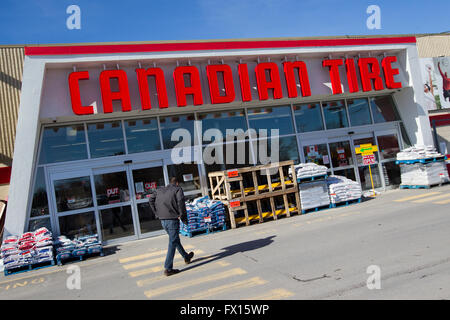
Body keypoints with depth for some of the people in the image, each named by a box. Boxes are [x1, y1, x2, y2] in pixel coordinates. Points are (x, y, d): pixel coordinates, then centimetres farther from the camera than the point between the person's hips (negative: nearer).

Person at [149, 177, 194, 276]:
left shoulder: (160, 190, 17)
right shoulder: (178, 189, 0)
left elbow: (151, 200, 9)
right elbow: (180, 201, -15)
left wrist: (157, 213, 9)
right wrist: (183, 217, -9)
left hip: (163, 220, 7)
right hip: (172, 219, -7)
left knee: (175, 239, 22)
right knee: (172, 243, -2)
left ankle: (186, 257, 40)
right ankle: (168, 268, -3)